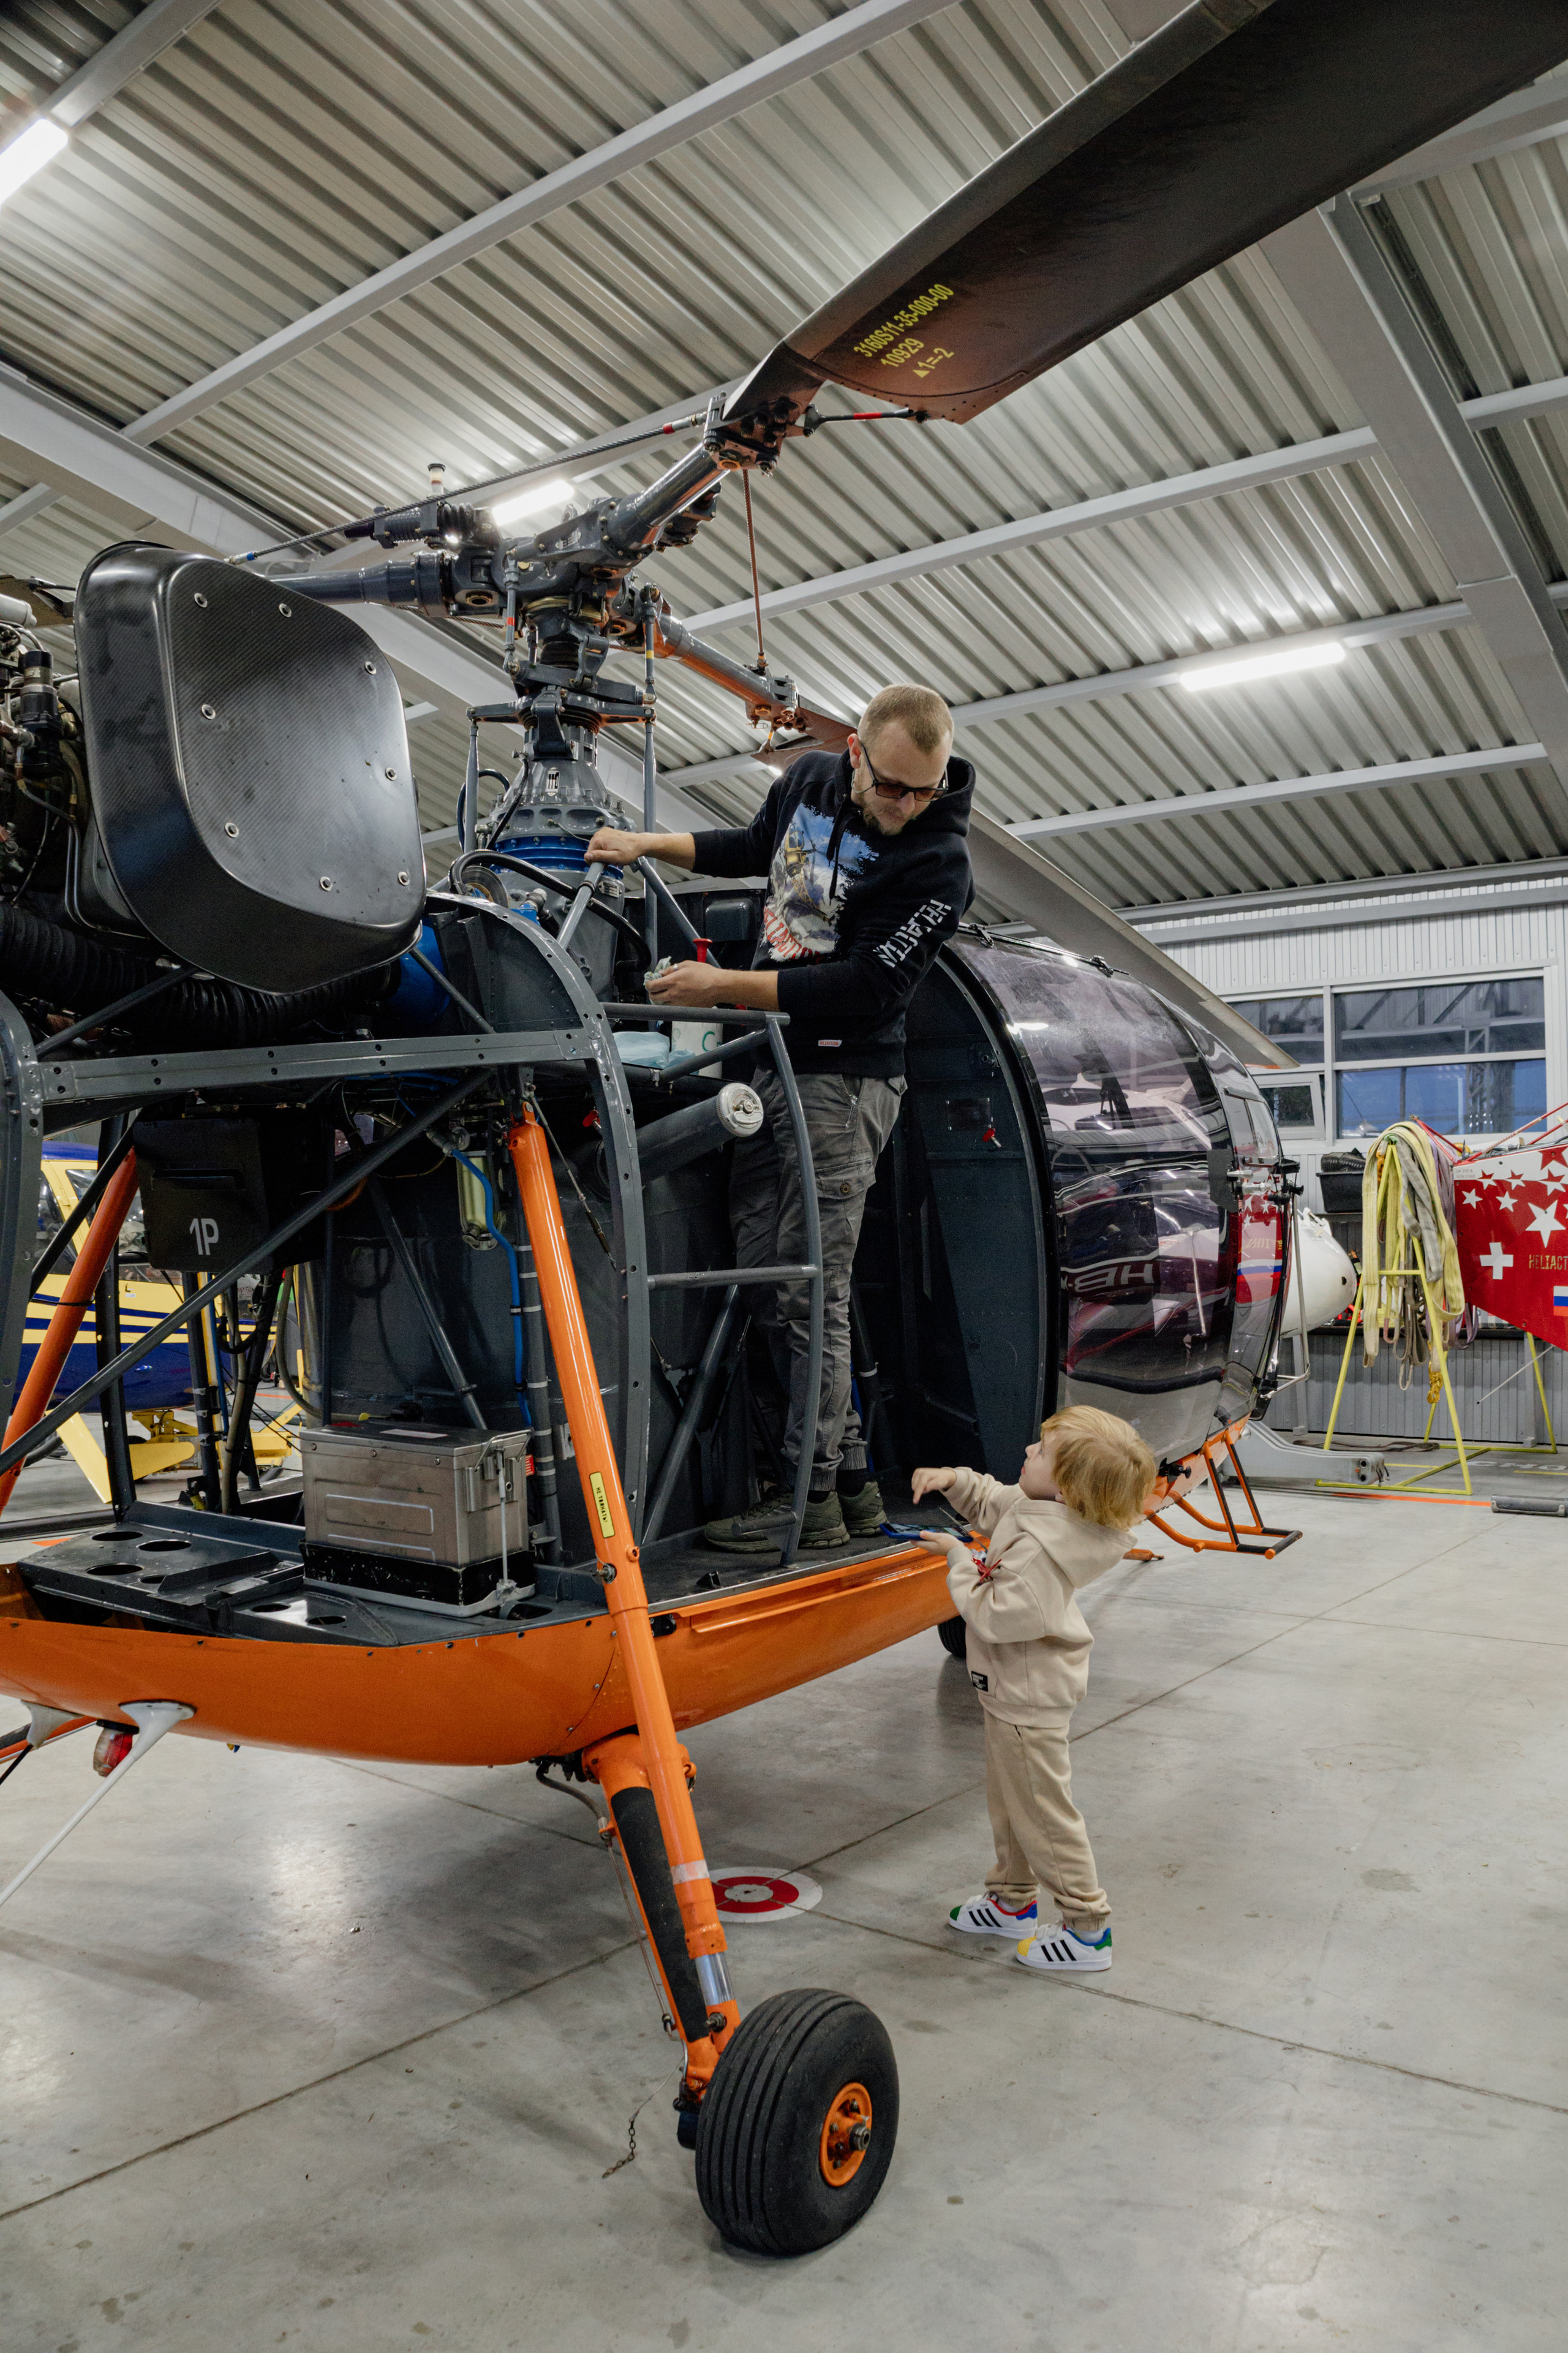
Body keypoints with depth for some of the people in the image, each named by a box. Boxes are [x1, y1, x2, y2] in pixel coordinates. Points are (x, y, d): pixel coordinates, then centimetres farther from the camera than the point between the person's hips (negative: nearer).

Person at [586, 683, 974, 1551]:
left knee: (809, 1290, -10)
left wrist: (724, 987, -20)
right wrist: (646, 844, 23)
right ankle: (850, 1477, 15)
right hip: (771, 1063, 8)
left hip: (841, 1080, -8)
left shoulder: (938, 866, -15)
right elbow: (757, 846, 29)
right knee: (764, 1277, 7)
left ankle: (810, 1496, 0)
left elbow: (865, 989, -19)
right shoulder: (811, 779, 7)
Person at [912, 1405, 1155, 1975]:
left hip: (1028, 1694, -10)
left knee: (1041, 1810, 5)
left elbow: (1000, 1617, -33)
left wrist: (960, 1560, -22)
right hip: (1017, 1686, 10)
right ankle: (1012, 1902, 41)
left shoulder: (1040, 1547, -34)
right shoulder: (1034, 1508, -5)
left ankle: (1087, 1930, 20)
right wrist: (953, 1480, -2)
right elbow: (992, 1504, 15)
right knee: (1009, 1799, 24)